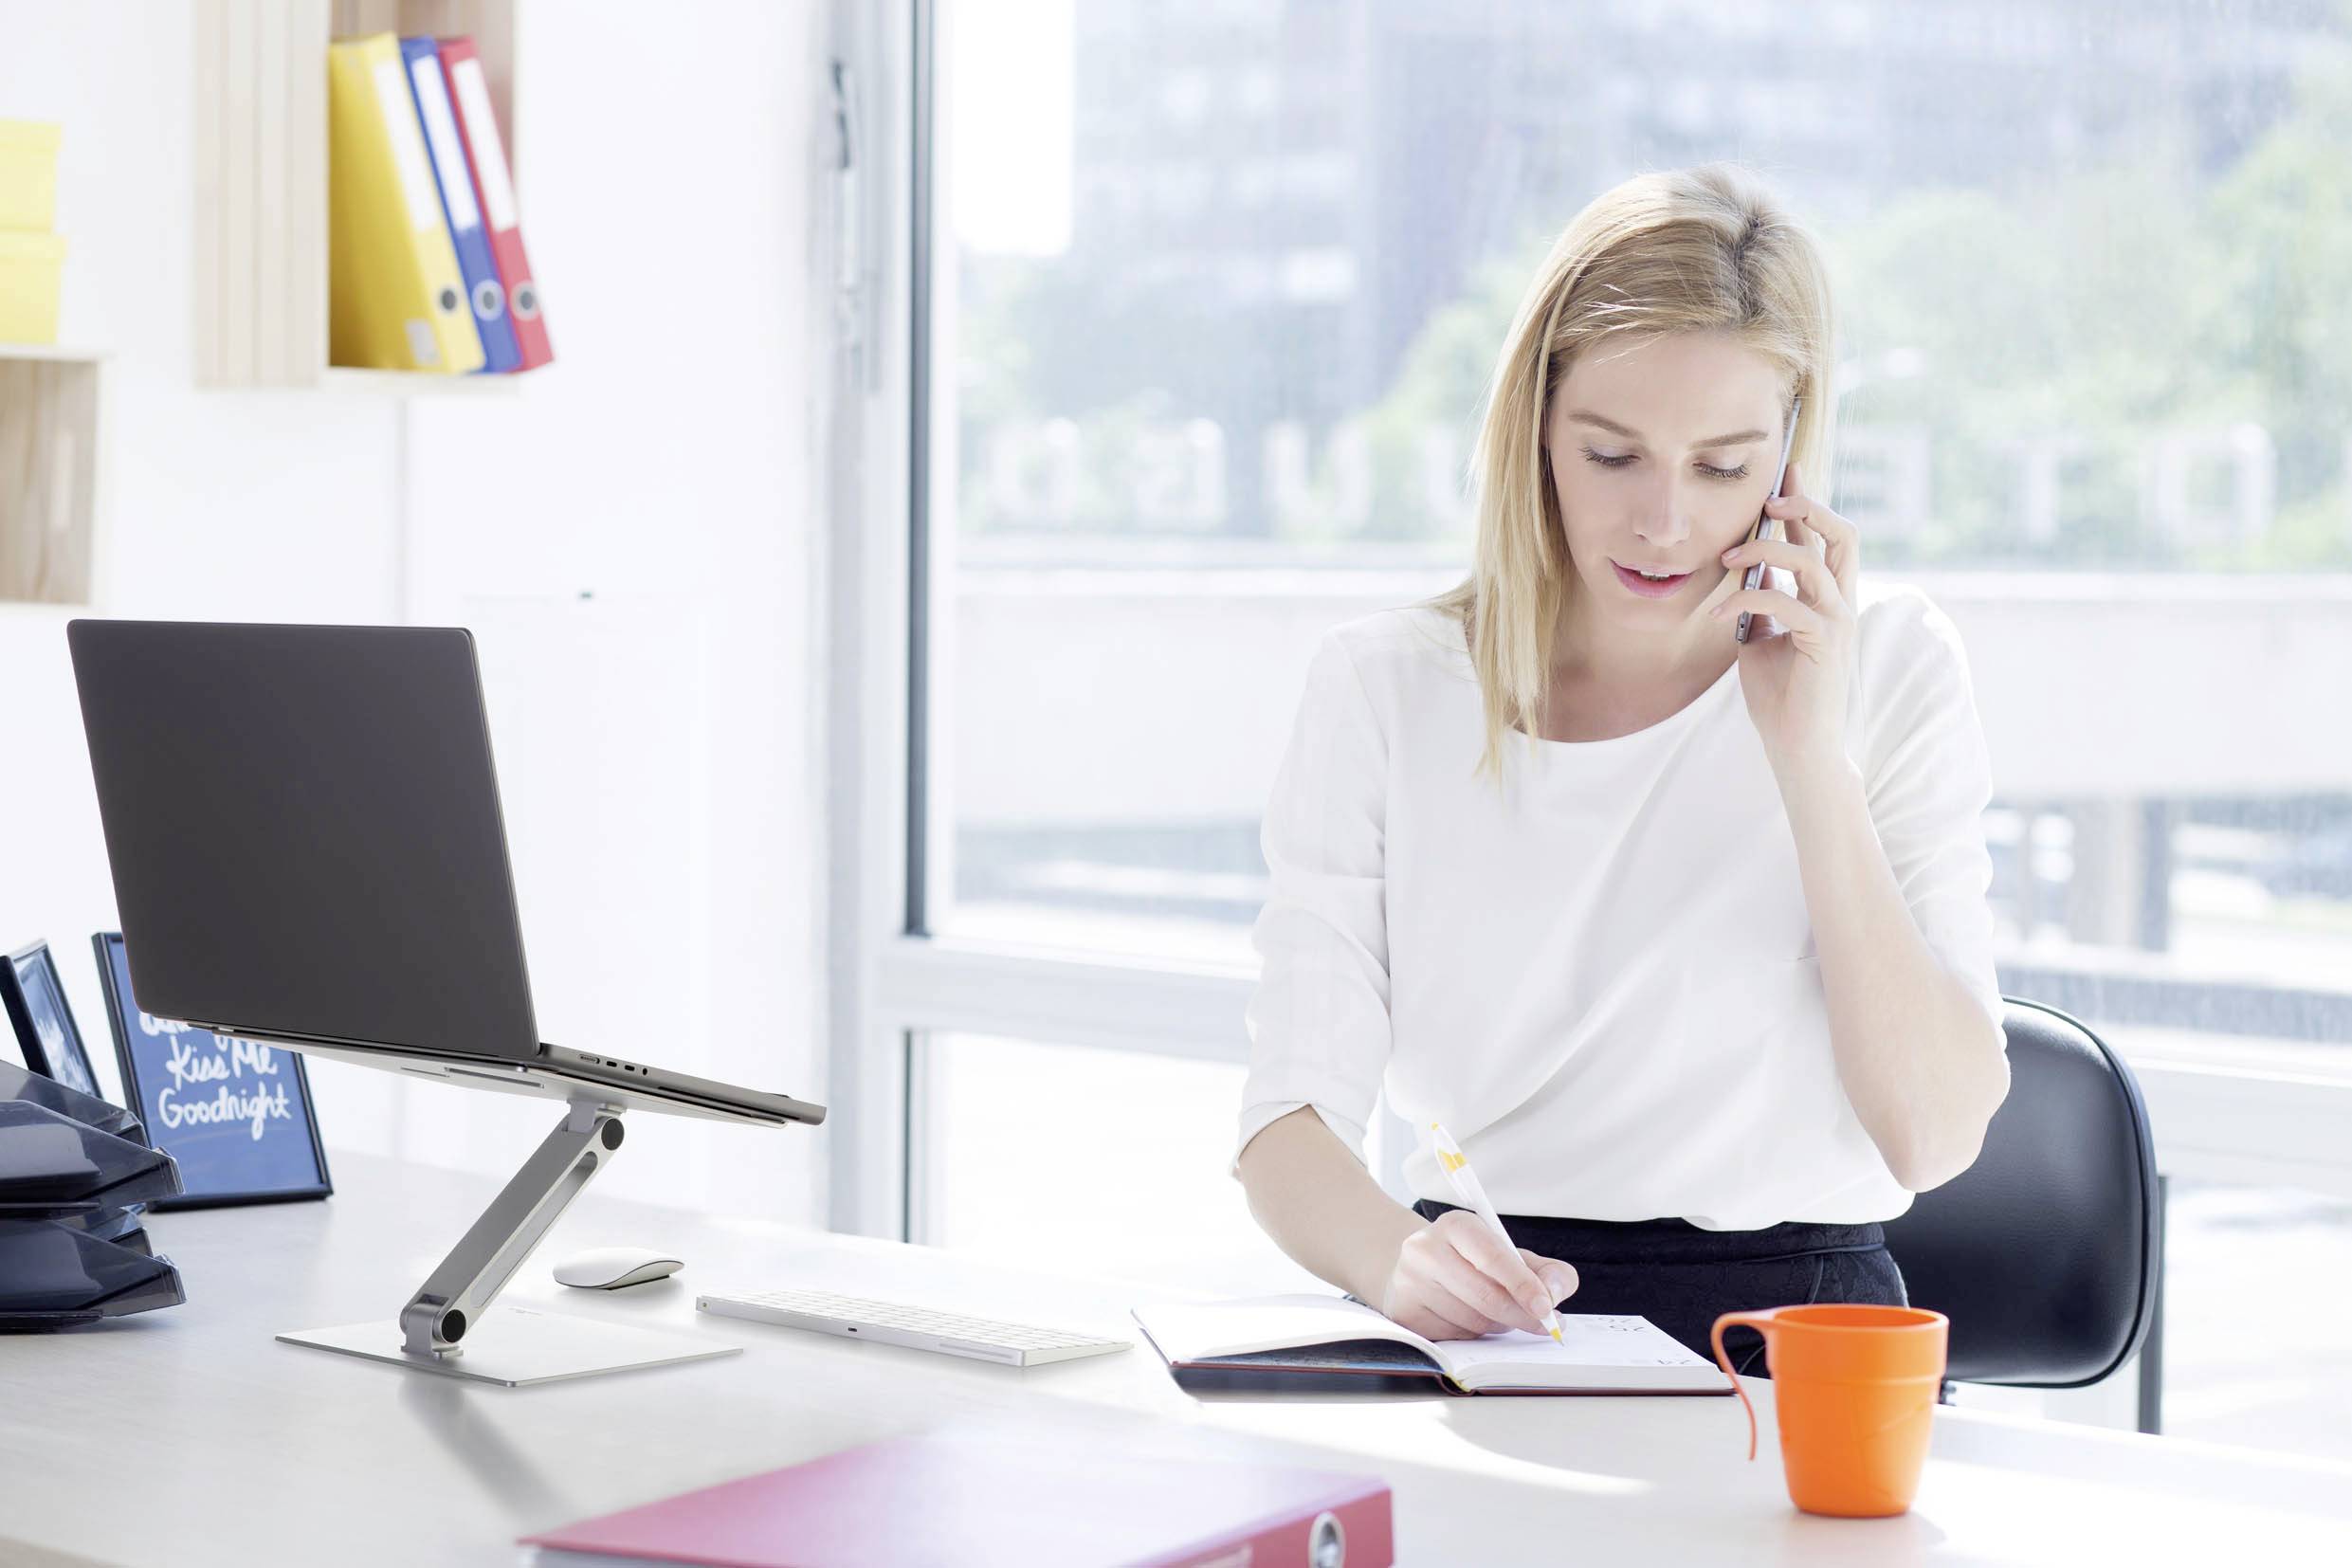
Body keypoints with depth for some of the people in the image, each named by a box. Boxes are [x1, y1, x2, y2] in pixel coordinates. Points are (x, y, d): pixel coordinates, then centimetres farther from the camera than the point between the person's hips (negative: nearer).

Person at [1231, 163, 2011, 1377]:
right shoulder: (1384, 691, 7)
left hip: (1791, 1330, -1)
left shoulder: (1888, 670, 6)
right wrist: (1400, 1260, -25)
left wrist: (1809, 753, -8)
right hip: (1477, 1340, 1)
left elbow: (1935, 1137, -3)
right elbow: (1291, 1118, -2)